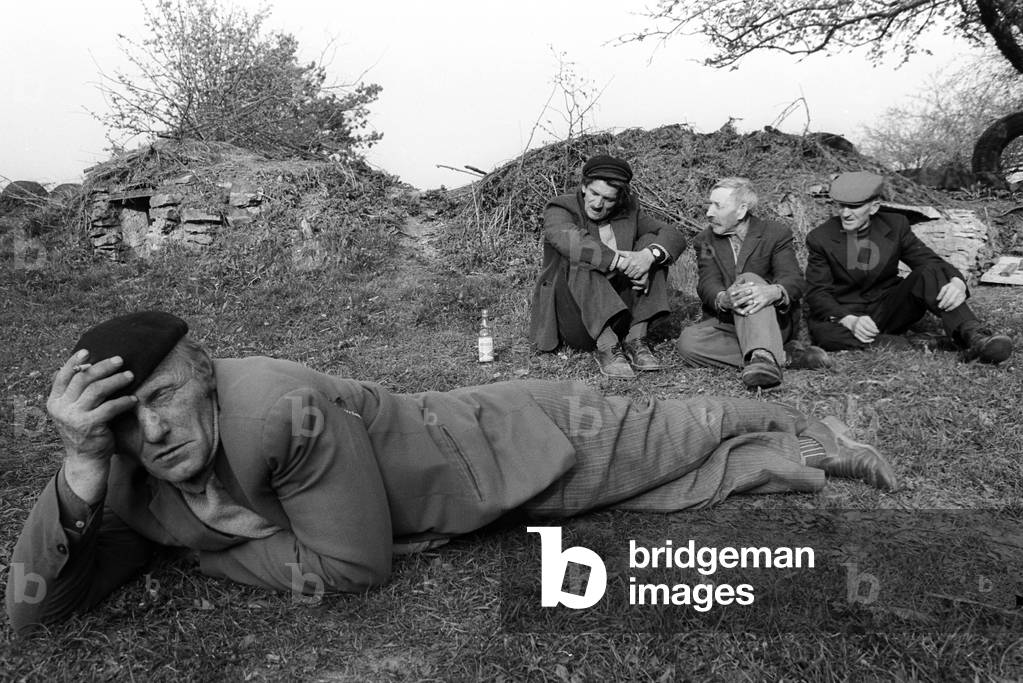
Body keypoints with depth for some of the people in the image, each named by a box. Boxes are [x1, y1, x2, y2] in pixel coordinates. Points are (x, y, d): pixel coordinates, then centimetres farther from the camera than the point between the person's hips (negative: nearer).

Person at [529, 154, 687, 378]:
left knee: (652, 244, -9)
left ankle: (635, 339, -18)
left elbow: (674, 236, -4)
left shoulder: (629, 212, 6)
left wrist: (649, 255, -26)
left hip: (620, 310, 4)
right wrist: (621, 263, -34)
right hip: (571, 317, -4)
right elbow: (572, 241, -28)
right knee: (579, 261, -30)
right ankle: (607, 348, -35)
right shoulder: (559, 210, -6)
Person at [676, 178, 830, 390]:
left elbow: (795, 280, -16)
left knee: (749, 279, -31)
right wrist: (723, 299, -36)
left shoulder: (776, 234, -1)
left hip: (775, 322, -3)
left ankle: (763, 356, -54)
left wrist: (773, 292, -42)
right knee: (687, 342, -28)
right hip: (726, 323, 3)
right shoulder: (705, 241, 8)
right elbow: (707, 284, -9)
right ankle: (784, 356, -28)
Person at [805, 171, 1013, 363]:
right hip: (842, 315, -2)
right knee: (820, 330, -38)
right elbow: (818, 293, -10)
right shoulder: (820, 238, -6)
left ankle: (972, 336, -39)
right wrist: (850, 321, -29)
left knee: (930, 272, -24)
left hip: (887, 311, 2)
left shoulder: (895, 226, 0)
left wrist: (957, 283, -28)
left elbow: (931, 260, -3)